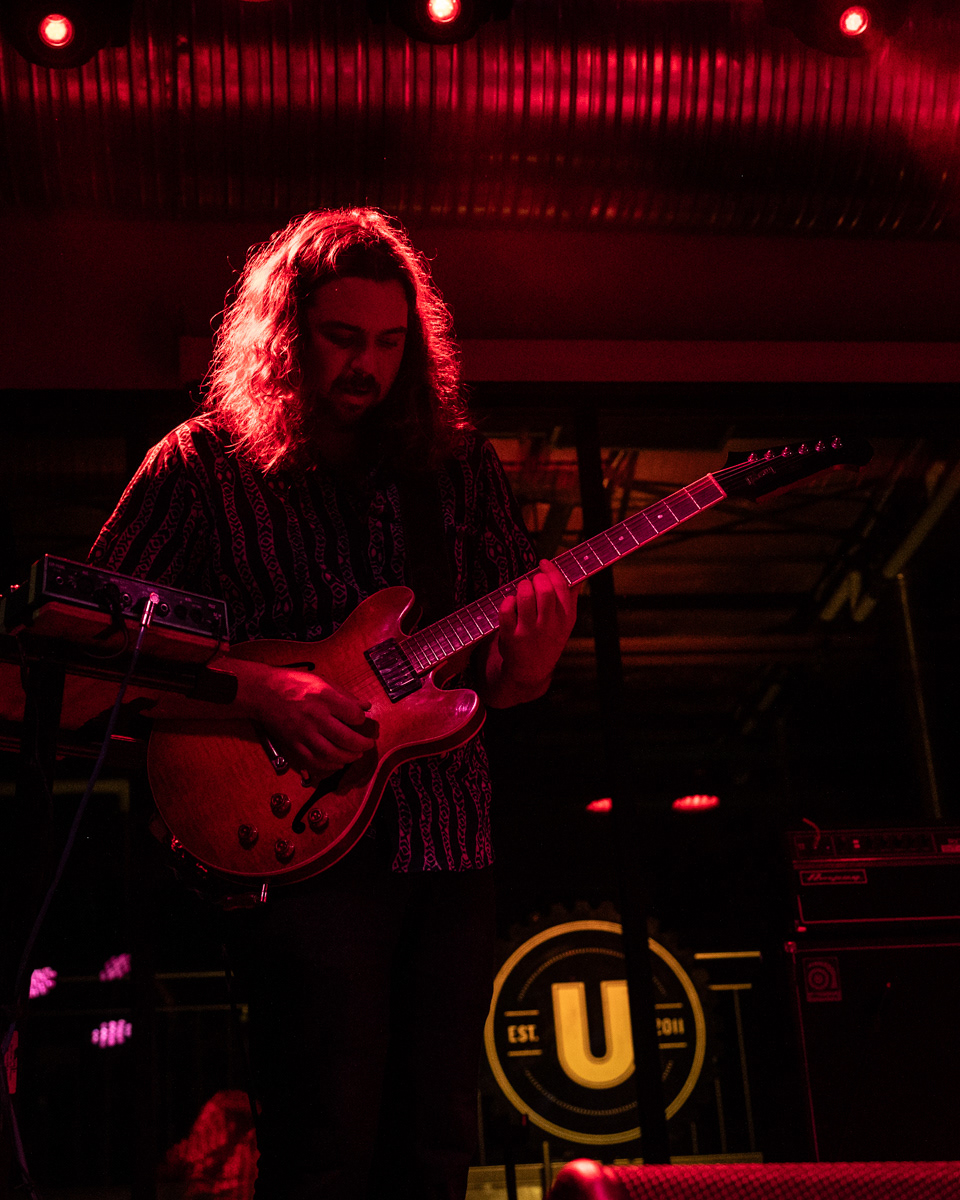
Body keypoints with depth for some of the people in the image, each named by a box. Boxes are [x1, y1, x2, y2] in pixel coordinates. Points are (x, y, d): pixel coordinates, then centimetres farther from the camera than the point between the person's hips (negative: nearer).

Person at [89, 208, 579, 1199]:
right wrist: (256, 691, -16)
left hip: (448, 839, 4)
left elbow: (510, 686, 14)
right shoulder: (204, 465, 2)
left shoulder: (458, 466, 13)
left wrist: (536, 639, -10)